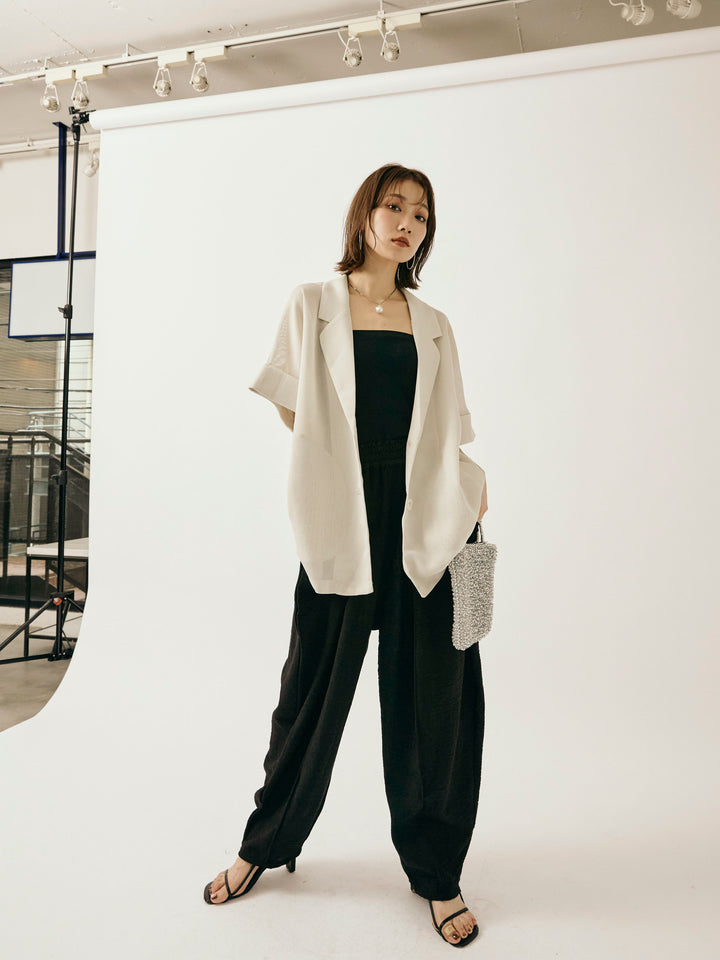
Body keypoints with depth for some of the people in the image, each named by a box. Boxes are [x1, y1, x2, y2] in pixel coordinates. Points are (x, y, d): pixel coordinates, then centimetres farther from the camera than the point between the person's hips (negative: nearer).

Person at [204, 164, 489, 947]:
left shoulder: (432, 325, 14)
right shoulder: (314, 304, 7)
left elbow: (447, 434, 12)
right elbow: (293, 408, 9)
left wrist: (469, 483, -5)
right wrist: (338, 463, 4)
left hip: (427, 521, 3)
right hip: (344, 520, -2)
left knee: (434, 693, 4)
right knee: (317, 683, 7)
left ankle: (437, 872, 23)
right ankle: (266, 844, 31)